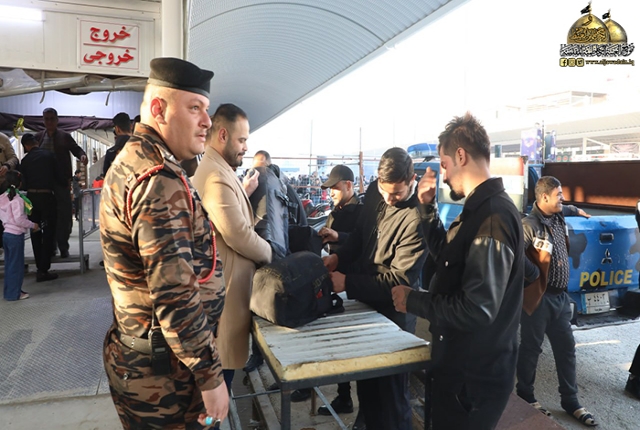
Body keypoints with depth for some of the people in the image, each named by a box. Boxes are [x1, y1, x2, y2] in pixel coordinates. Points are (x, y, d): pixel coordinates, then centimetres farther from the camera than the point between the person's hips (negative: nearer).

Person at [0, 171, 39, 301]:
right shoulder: (17, 199, -17)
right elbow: (19, 219, -22)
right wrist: (32, 225, -11)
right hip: (16, 235, -8)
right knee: (16, 265, 1)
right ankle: (14, 293, 7)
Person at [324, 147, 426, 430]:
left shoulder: (417, 216, -25)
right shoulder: (375, 193, -2)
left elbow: (400, 278, -25)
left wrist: (347, 282, -28)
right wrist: (339, 257, -5)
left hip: (392, 311, -7)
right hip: (365, 300, 8)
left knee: (390, 386, 9)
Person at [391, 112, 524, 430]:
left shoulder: (492, 217, -27)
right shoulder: (481, 207, 6)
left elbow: (476, 308, -32)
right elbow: (447, 255, 16)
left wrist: (413, 301, -19)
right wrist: (427, 208, 3)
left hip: (474, 375, -9)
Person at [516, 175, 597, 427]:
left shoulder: (558, 217, 7)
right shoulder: (530, 225, -20)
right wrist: (534, 275, -23)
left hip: (561, 295, 8)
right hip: (539, 297, -8)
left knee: (566, 348, 15)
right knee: (531, 348, 8)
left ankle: (570, 401, 30)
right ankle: (525, 397, 26)